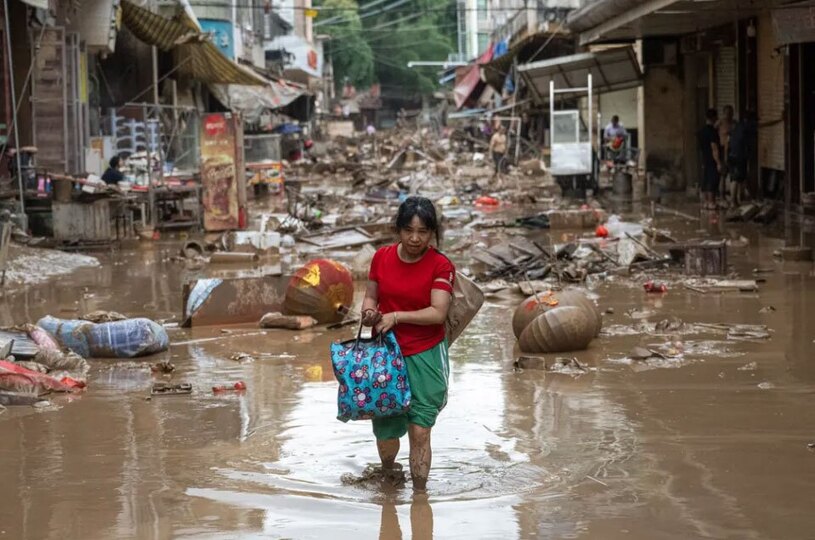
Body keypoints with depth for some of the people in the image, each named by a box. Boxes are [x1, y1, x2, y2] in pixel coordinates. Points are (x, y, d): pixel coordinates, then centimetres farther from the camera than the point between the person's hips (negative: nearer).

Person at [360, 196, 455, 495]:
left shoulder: (441, 266, -11)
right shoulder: (382, 257, 0)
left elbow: (438, 313, -18)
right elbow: (371, 295, 11)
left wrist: (397, 316, -26)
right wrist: (369, 312, -11)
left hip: (425, 356, -3)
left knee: (420, 430, -8)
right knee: (385, 428, 12)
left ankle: (419, 491, 2)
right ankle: (388, 468, 42)